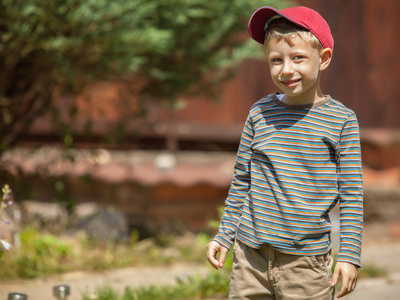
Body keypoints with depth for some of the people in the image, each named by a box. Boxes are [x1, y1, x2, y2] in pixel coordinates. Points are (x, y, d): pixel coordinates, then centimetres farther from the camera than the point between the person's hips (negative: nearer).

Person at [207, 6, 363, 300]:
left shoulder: (341, 120, -4)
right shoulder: (260, 113, 4)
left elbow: (351, 193, -2)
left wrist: (349, 255, -6)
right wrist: (224, 235, 12)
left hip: (307, 260, -3)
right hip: (251, 253, 3)